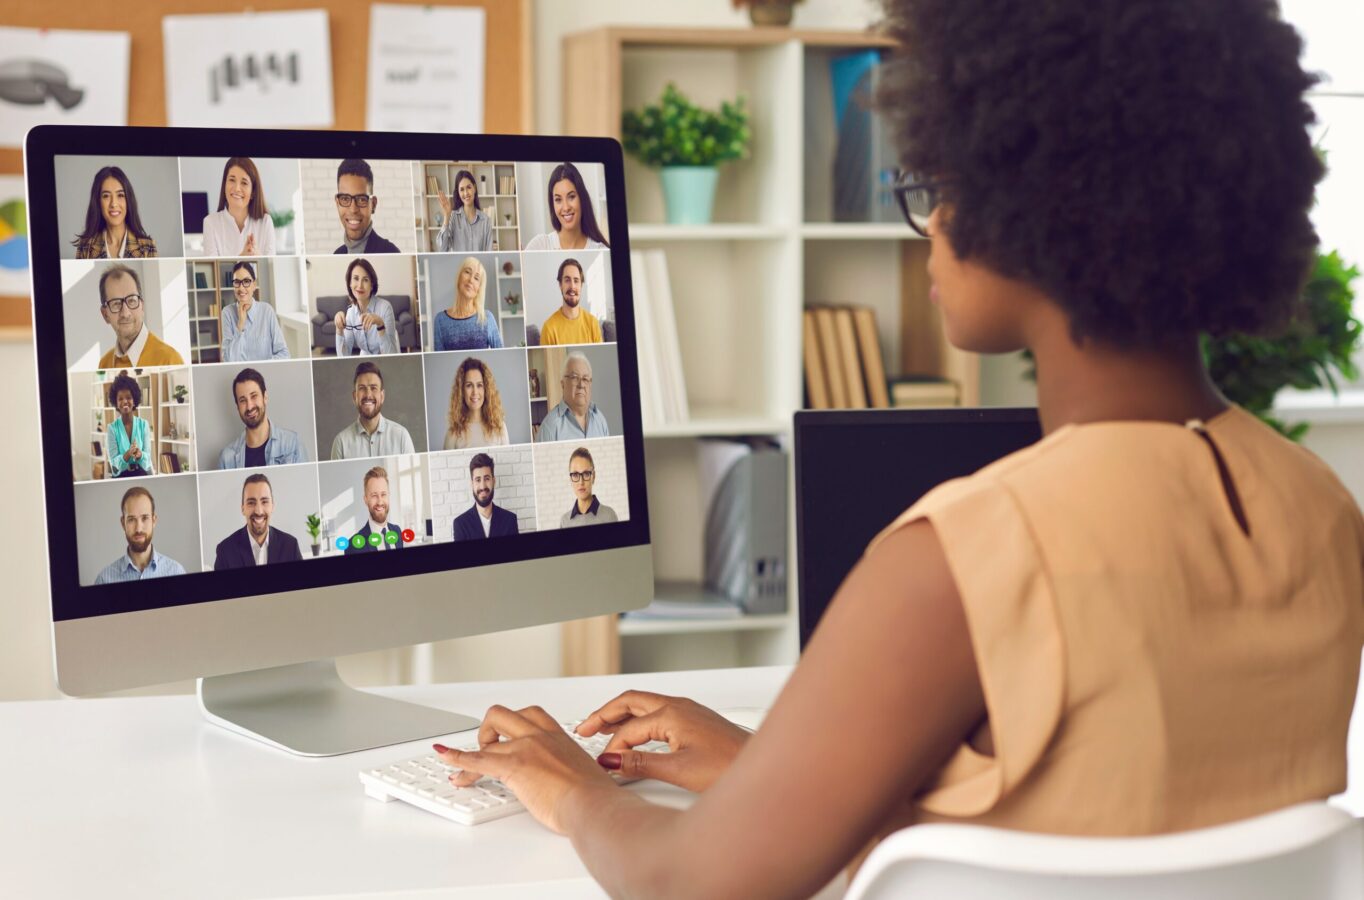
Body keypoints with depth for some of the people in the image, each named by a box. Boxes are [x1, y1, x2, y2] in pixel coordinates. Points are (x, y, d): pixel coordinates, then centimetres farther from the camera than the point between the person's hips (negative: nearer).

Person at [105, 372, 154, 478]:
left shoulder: (144, 424, 0)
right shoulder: (112, 428, -3)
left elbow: (148, 456, -3)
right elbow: (114, 462, -8)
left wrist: (140, 455, -25)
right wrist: (127, 455, -28)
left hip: (142, 475, 1)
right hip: (121, 477, -1)